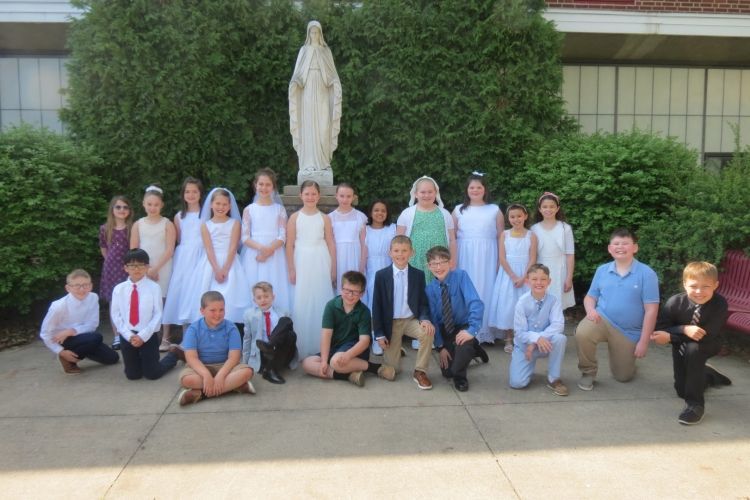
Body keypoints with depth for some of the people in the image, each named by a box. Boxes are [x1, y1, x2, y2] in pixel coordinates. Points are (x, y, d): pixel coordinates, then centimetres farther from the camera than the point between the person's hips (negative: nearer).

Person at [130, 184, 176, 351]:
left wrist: (155, 268, -13)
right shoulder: (138, 224, 7)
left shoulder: (167, 224, 0)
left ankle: (165, 339, 8)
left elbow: (169, 250, -7)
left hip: (162, 269, -2)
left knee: (163, 302, 1)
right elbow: (133, 251, 4)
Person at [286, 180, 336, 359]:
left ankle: (321, 347, 15)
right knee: (302, 303, 1)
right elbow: (289, 245, 0)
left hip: (320, 264, 1)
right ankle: (302, 348, 11)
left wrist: (333, 269, 3)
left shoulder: (324, 218, 5)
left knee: (321, 302, 4)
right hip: (302, 263, -1)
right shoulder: (295, 217, 2)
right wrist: (291, 270, -4)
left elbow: (331, 244, 6)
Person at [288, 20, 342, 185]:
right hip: (308, 92, -1)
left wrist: (336, 83, -13)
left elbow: (333, 74, 9)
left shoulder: (326, 51, 13)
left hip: (322, 93, 1)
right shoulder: (304, 51, 10)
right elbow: (298, 73, 5)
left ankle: (323, 163, 0)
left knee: (323, 127, -4)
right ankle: (309, 164, -5)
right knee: (308, 127, -6)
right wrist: (295, 83, -17)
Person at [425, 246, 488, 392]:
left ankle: (460, 376, -3)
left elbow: (476, 303, -30)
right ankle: (472, 348, 28)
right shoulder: (430, 289, -9)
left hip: (463, 327, -4)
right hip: (445, 330, 4)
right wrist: (440, 346, -8)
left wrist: (472, 330, -39)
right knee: (447, 372, -1)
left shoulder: (460, 276, -20)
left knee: (463, 346, -36)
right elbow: (434, 319, -4)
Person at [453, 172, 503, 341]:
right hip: (465, 258, 1)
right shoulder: (459, 210, 9)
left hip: (487, 259, 0)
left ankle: (485, 331, 10)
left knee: (485, 291, 0)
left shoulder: (495, 210, 6)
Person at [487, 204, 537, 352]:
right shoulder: (504, 234, 2)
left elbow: (532, 259, -4)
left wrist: (523, 277, -16)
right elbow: (502, 258, -4)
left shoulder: (531, 236, 1)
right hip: (507, 275, 0)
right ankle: (508, 340, 9)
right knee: (507, 306, 0)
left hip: (525, 275, 0)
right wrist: (513, 276, -14)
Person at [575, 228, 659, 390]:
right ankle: (588, 372, -7)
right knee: (582, 334, -34)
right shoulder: (602, 270, 1)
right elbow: (590, 297, 8)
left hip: (629, 332, -1)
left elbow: (651, 310, -12)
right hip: (602, 319, 1)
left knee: (623, 377, 9)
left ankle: (627, 356, 45)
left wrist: (643, 341, -13)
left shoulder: (646, 273, -11)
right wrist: (590, 309, -17)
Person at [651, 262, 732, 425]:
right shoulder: (675, 302, -23)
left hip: (707, 345, -3)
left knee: (693, 349, -38)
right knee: (681, 390, 8)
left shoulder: (720, 304, -27)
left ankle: (695, 403, -24)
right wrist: (684, 330, -41)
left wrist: (670, 337, -34)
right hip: (681, 347, 3)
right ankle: (707, 375, 43)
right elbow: (660, 328, -22)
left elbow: (708, 335, -31)